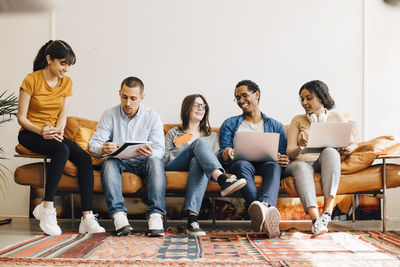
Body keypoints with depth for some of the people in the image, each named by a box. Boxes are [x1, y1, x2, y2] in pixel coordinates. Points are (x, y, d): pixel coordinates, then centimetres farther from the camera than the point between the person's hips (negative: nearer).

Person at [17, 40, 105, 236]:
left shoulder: (67, 82, 6)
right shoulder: (31, 80, -9)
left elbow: (63, 115, 4)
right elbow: (21, 118, -9)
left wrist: (58, 131, -17)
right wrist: (41, 131, -26)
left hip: (53, 133, 5)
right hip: (30, 133, -5)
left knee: (85, 159, -21)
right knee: (62, 150, -35)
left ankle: (87, 218, -25)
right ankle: (47, 208, -29)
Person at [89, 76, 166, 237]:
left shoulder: (152, 117, 0)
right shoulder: (110, 115, 1)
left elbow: (160, 150, -9)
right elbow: (93, 144, -7)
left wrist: (151, 153, -35)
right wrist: (102, 149, -33)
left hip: (143, 163, 0)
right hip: (119, 162, 1)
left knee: (155, 161, -32)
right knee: (109, 163, -31)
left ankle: (155, 215, -40)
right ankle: (118, 215, -43)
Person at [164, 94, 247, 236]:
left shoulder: (212, 136, 32)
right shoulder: (173, 133, 28)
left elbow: (217, 158, 22)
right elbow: (165, 159, 11)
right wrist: (189, 143, 5)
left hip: (197, 165, 1)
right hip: (174, 168, -1)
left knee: (198, 162, -38)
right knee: (199, 143, -29)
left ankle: (192, 218, -55)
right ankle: (223, 180, -57)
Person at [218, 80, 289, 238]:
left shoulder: (275, 126, 24)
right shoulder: (230, 124, 24)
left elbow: (283, 155, 14)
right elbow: (223, 153, 11)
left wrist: (284, 160, -12)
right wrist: (225, 154, -15)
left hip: (265, 164, 1)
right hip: (241, 163, -1)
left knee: (274, 166, -36)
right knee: (242, 165, -38)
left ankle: (264, 205, -64)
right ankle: (266, 213, -61)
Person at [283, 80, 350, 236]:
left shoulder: (336, 117, 17)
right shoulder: (298, 120, 15)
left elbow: (347, 144, 16)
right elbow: (289, 153, 7)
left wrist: (343, 150, -9)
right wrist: (300, 147, -16)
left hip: (325, 163, 0)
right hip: (302, 162, 0)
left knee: (330, 151, -35)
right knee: (301, 167, -37)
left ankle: (327, 210, -45)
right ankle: (315, 219, -56)